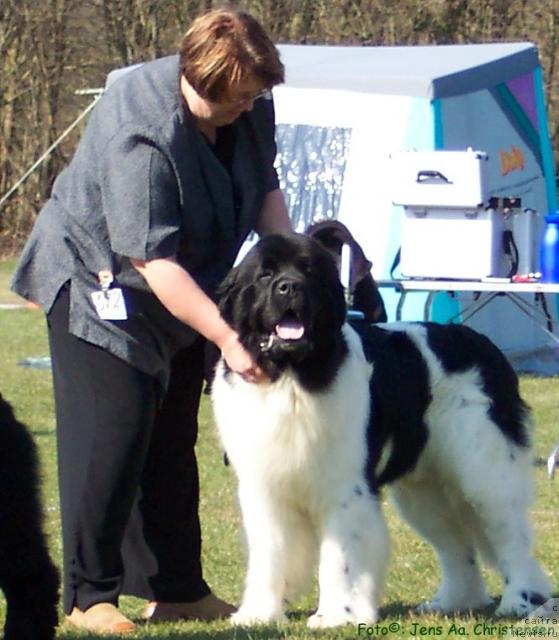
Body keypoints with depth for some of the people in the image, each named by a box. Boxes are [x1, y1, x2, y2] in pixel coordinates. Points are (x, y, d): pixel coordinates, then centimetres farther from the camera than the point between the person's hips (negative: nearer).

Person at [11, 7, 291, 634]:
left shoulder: (250, 107, -10)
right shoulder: (140, 134, -34)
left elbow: (265, 188, 8)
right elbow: (153, 259, -35)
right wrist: (228, 339, -37)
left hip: (178, 294, 8)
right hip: (96, 283, -8)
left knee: (171, 440, 10)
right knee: (111, 435, -13)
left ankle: (175, 588, 16)